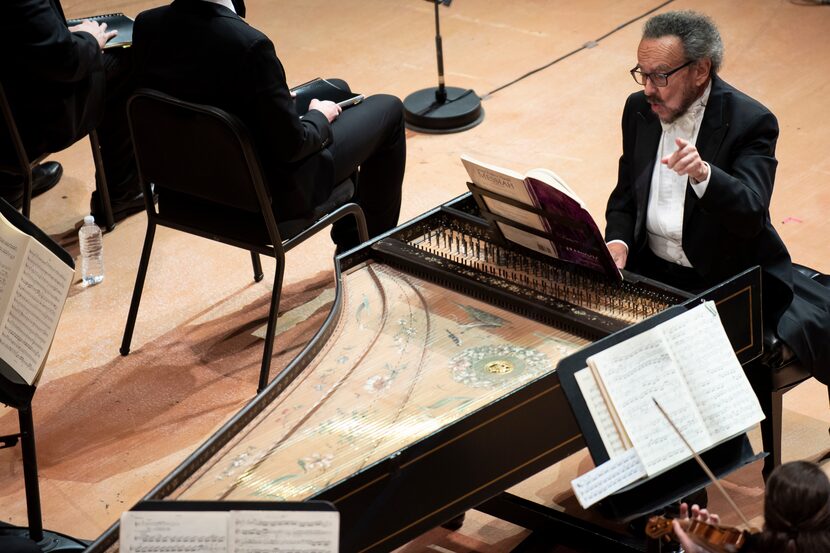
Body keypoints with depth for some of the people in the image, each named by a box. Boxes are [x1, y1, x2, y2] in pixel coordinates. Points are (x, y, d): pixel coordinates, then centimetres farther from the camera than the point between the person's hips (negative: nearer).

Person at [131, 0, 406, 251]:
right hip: (270, 192, -7)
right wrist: (319, 117, -2)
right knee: (388, 109, 14)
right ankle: (377, 239, 31)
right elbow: (291, 144, -24)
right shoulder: (249, 45, -34)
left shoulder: (146, 24, -13)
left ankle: (349, 234, 39)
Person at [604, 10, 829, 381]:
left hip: (730, 279, -4)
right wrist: (617, 242, -8)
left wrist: (703, 174, -43)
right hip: (650, 272, 4)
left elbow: (752, 214, -25)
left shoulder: (750, 122, -14)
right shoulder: (638, 110, 3)